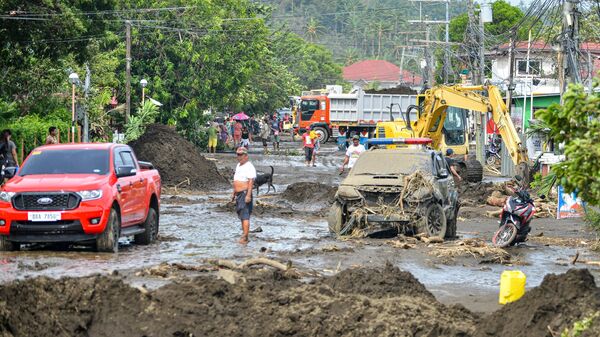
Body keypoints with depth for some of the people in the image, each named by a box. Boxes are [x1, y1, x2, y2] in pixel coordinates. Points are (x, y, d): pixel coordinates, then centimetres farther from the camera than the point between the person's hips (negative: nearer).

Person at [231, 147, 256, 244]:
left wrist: (248, 195, -26)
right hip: (239, 194, 10)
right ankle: (244, 236, 16)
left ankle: (245, 238, -16)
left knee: (245, 216, -13)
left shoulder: (249, 167, -13)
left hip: (245, 194, -10)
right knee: (241, 215, 11)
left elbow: (251, 182, -19)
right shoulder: (239, 165, 17)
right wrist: (234, 193, 23)